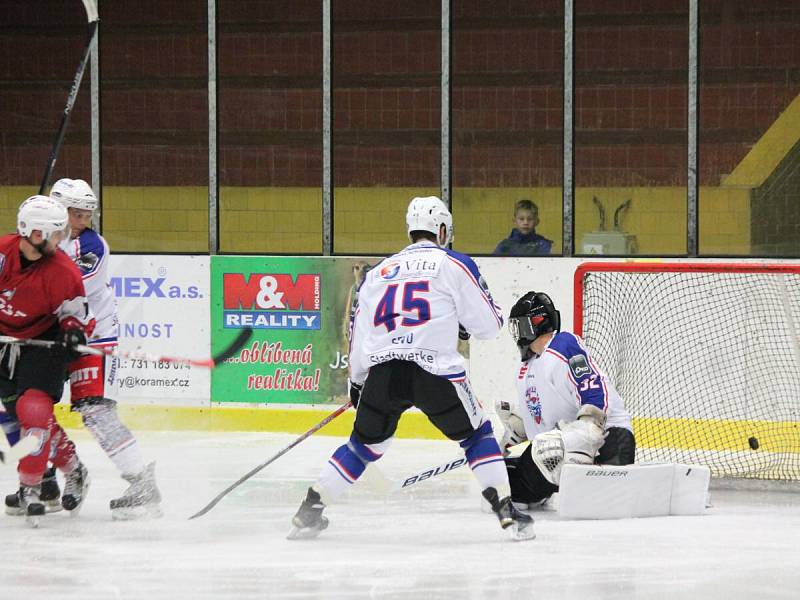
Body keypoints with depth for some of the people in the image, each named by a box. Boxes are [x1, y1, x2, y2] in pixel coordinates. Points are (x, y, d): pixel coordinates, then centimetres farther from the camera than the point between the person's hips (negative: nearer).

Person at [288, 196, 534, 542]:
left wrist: (357, 380, 38)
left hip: (381, 372, 4)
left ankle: (309, 511, 19)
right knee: (476, 435, 14)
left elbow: (359, 333, 24)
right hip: (434, 371, -4)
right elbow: (487, 325, 6)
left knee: (365, 444, 22)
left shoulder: (380, 271, 21)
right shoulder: (454, 265, 6)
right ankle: (506, 511, 2)